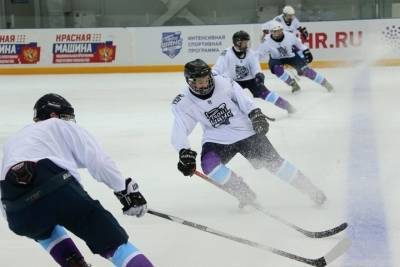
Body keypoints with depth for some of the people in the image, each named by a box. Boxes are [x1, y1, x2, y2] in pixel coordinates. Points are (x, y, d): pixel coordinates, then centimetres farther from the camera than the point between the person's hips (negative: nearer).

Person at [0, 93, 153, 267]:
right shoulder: (60, 126, 26)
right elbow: (97, 160, 11)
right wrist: (126, 189, 16)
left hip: (18, 214, 4)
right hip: (57, 190, -4)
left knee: (44, 229, 39)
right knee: (113, 241, 2)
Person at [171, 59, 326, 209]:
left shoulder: (223, 83, -15)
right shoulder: (183, 103, -14)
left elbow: (243, 98, -8)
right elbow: (179, 131, -18)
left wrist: (255, 113, -24)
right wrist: (184, 152, -33)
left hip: (245, 130, -1)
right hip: (216, 139, 1)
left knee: (272, 161, -5)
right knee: (208, 164, -26)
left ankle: (310, 190, 12)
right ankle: (246, 196, -8)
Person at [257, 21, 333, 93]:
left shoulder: (289, 36, -24)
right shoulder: (267, 42, -27)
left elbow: (298, 44, -4)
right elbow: (259, 54, -18)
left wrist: (306, 51, -7)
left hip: (291, 56, 0)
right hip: (276, 59, 0)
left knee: (304, 69, -12)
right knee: (277, 69, -31)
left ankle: (325, 83, 0)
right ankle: (293, 84, -8)